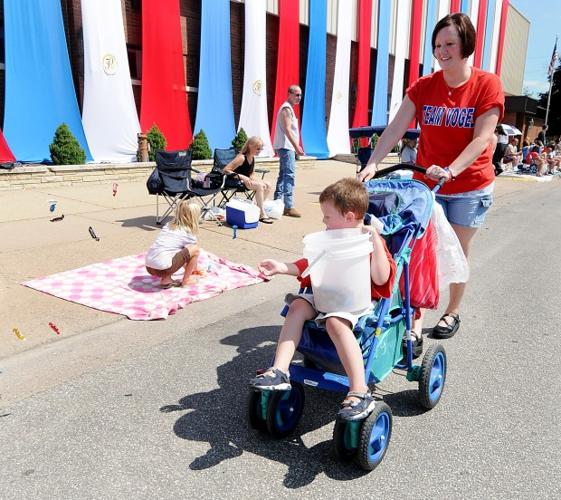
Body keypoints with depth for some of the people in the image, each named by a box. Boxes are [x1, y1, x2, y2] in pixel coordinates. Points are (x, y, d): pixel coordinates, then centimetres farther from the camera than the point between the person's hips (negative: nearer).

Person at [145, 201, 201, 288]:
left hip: (149, 267, 8)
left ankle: (166, 279, 16)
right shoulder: (189, 234, 4)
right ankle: (185, 280, 10)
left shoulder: (168, 226, 23)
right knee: (195, 249, 3)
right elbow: (193, 253, 22)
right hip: (163, 267, -7)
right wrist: (194, 269, 41)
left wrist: (187, 268, 47)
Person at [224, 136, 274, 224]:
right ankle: (262, 215, -21)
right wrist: (241, 176, -29)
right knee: (260, 186, -26)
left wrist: (254, 179, -9)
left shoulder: (253, 158, 4)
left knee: (267, 185, -6)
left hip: (245, 180, 8)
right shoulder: (241, 158, -21)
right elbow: (226, 170, -25)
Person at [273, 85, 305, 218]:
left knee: (283, 175, 13)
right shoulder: (286, 108, -11)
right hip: (286, 147, -11)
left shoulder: (288, 108, 20)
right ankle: (289, 207, -17)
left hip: (285, 147, 11)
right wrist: (296, 146, -27)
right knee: (289, 175, -14)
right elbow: (287, 129, -21)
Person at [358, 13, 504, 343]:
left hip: (471, 186, -2)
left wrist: (450, 170, -31)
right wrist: (373, 164, -23)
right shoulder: (423, 87, -1)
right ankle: (416, 322, 2)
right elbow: (395, 129, -9)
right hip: (427, 183, 2)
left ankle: (453, 313, 30)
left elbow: (482, 138, -17)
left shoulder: (488, 85, -9)